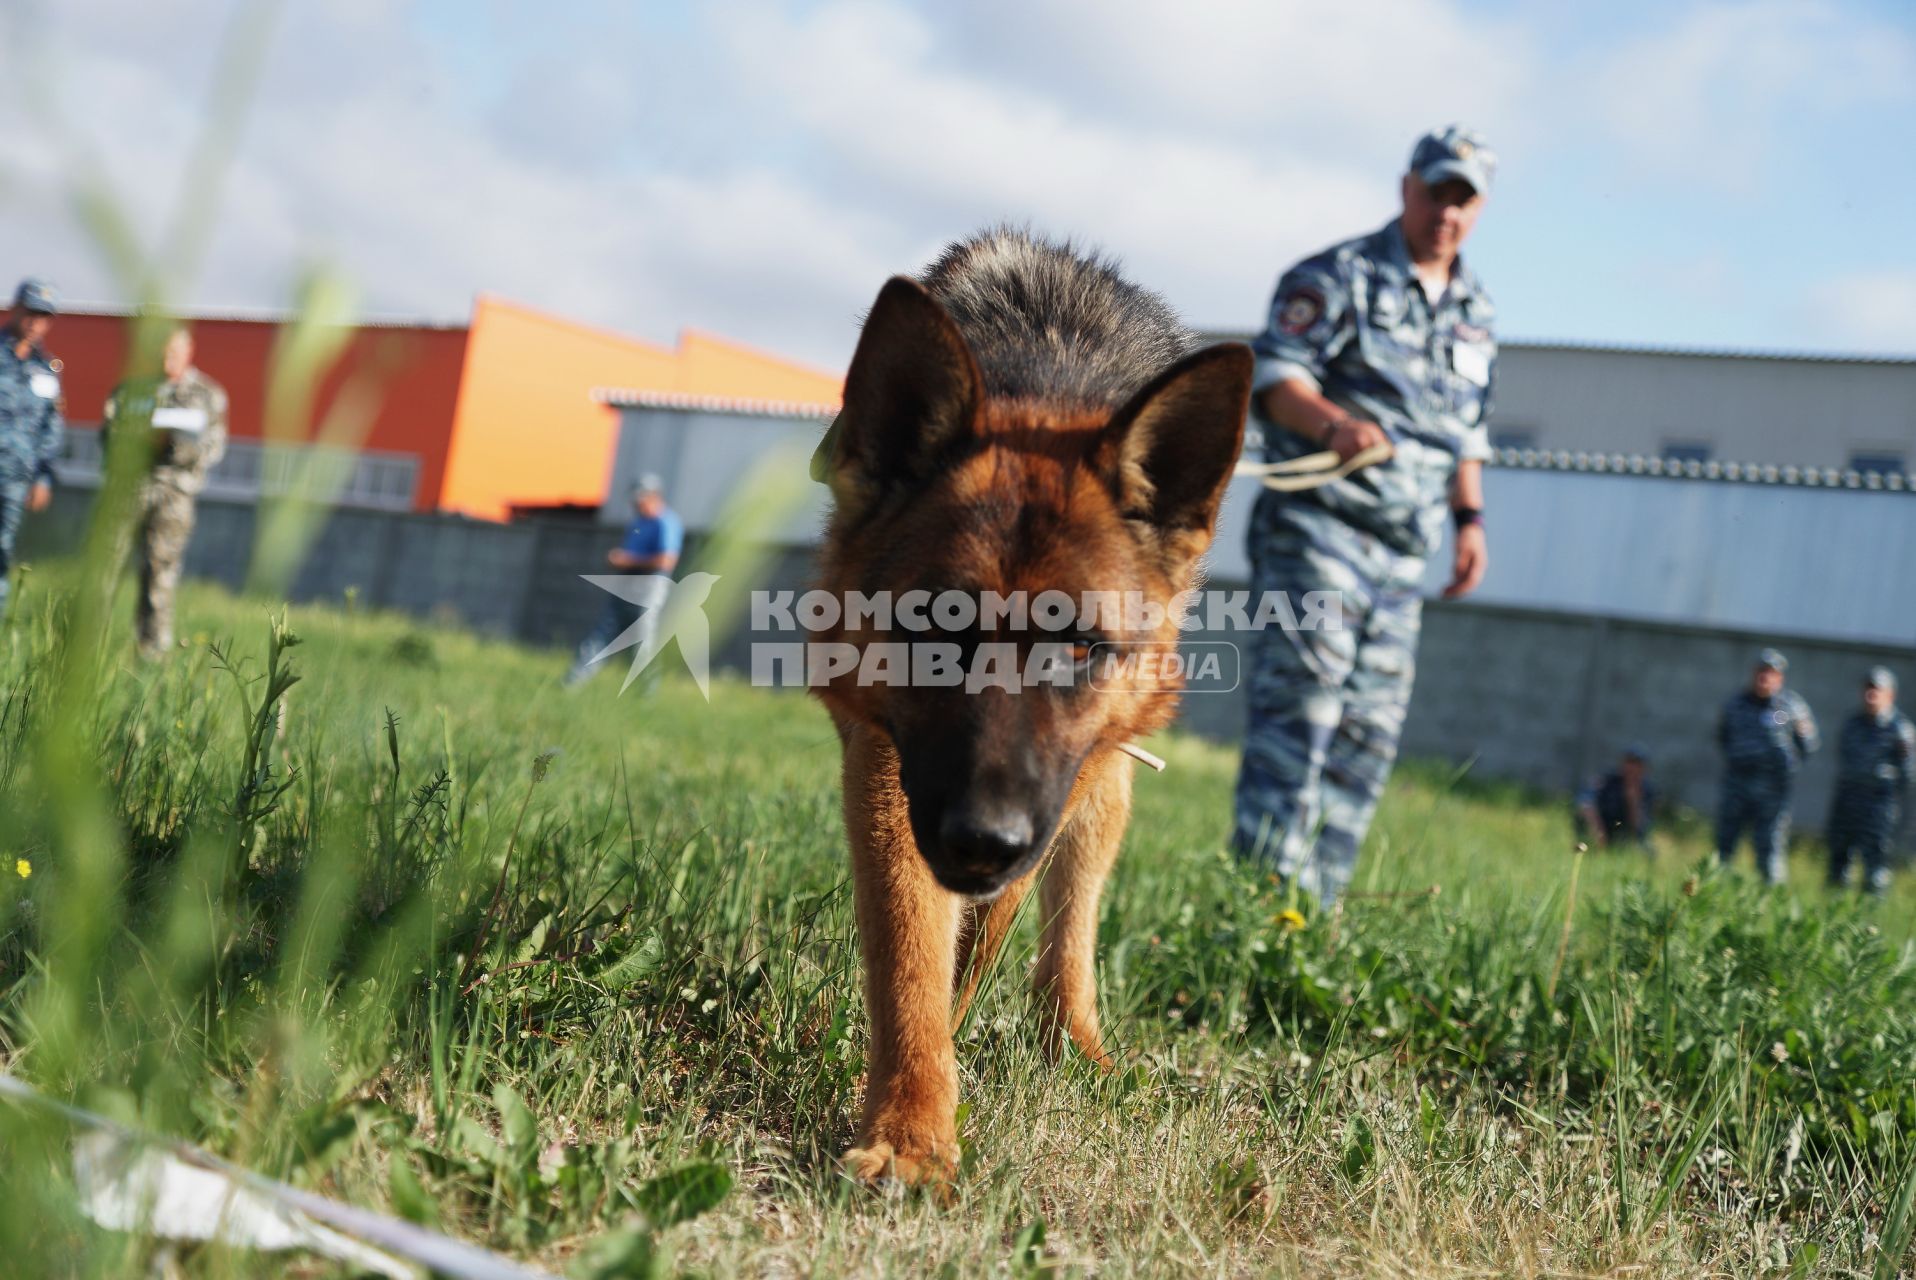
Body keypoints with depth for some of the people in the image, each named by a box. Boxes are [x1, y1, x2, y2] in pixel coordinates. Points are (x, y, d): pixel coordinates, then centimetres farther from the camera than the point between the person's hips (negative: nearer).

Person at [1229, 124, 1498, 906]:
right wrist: (1334, 422, -30)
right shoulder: (1340, 276, -1)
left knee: (1369, 734, 4)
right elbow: (1272, 375, -12)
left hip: (1402, 553, 7)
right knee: (1299, 705, -15)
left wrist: (1470, 518, 14)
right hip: (1318, 527, -7)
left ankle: (1316, 906, 9)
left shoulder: (1476, 314, 19)